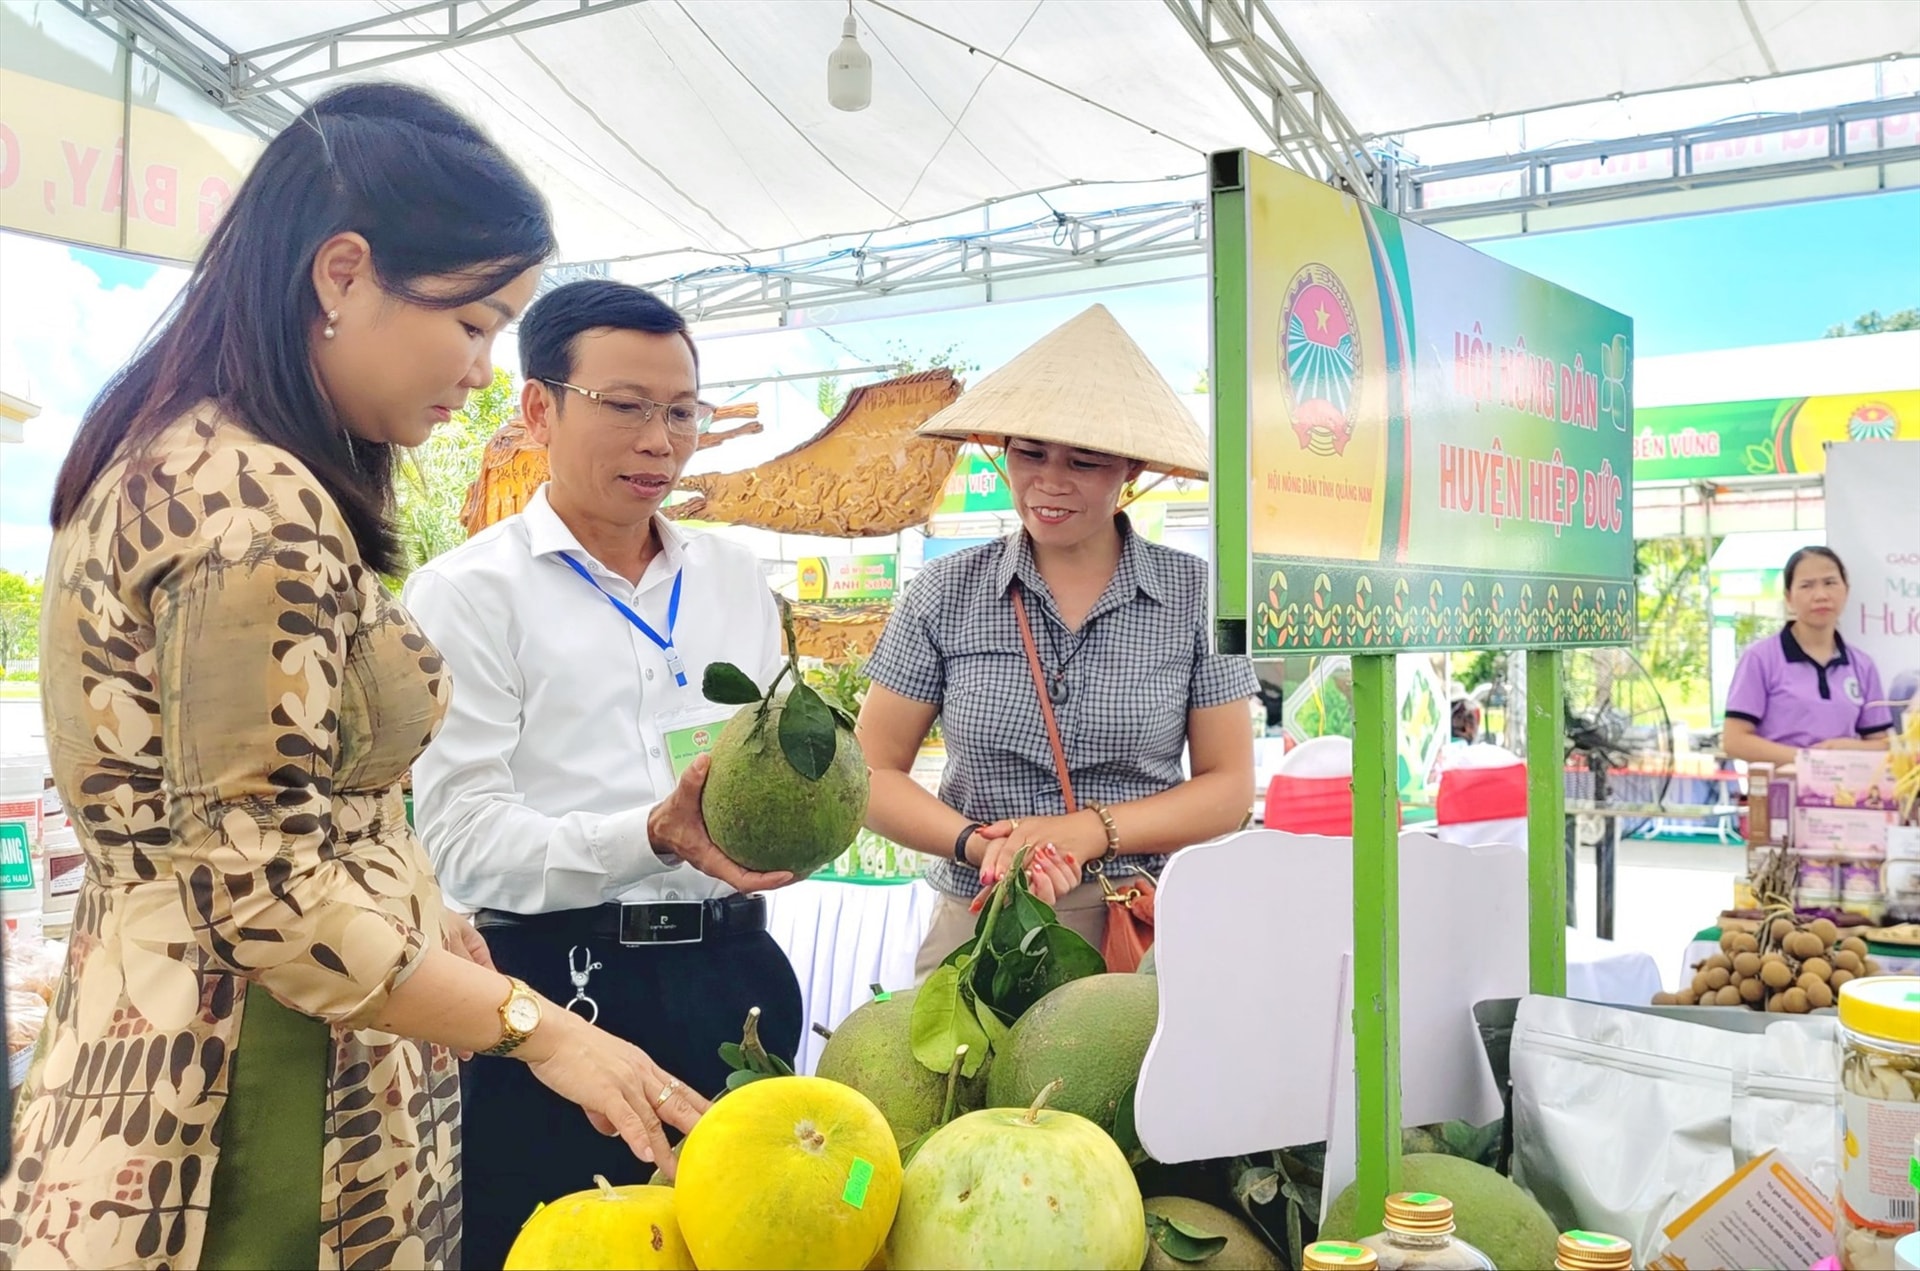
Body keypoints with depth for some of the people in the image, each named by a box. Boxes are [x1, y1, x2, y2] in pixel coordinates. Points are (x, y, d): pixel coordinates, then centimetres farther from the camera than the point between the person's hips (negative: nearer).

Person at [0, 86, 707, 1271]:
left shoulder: (173, 456, 9)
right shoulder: (256, 508, -23)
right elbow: (267, 893, -24)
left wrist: (425, 920, 13)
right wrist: (537, 1029, -16)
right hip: (269, 1091, -10)